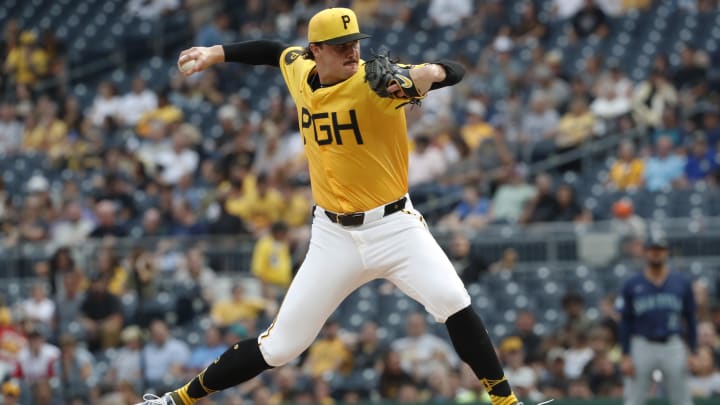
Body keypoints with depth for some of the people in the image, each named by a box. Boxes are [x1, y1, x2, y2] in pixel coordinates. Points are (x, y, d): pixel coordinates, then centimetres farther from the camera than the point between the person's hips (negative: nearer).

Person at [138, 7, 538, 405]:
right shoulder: (300, 73, 0)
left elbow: (455, 71, -24)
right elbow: (277, 51, 24)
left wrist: (428, 73, -45)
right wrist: (216, 53, 23)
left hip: (395, 226, -3)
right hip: (334, 236, 3)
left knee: (453, 302, -25)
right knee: (279, 345, 3)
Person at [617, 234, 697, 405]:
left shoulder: (682, 282, 7)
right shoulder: (632, 285, 4)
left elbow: (691, 319, 9)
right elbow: (625, 323, 4)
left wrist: (694, 352, 2)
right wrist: (625, 356, -3)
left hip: (673, 346, 1)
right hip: (642, 346, -1)